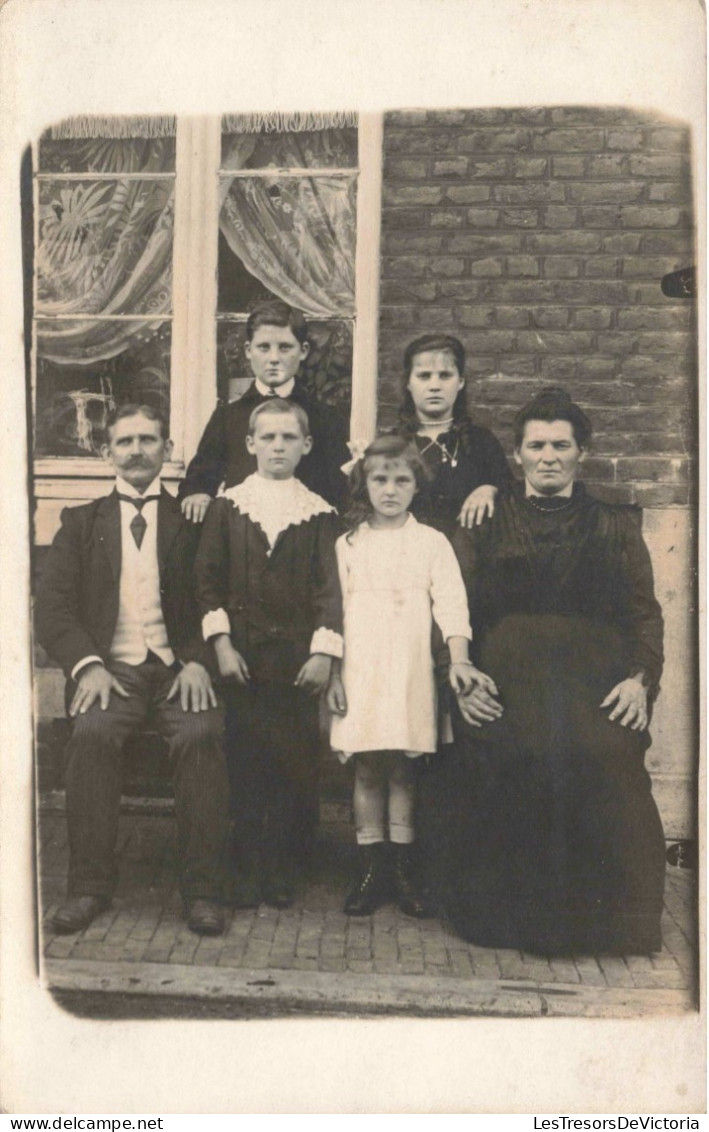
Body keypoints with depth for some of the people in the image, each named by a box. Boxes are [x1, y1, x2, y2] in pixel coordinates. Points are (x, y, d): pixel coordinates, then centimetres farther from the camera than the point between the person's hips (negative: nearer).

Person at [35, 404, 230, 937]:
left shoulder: (192, 520, 14)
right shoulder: (81, 522, 17)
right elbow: (51, 606, 7)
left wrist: (198, 660, -13)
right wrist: (88, 665, -10)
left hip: (178, 668, 0)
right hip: (111, 668, 1)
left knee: (202, 734, -30)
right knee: (92, 733, -30)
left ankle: (202, 887, -18)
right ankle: (90, 884, -15)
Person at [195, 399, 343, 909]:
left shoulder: (320, 513, 5)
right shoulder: (227, 506, 6)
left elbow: (330, 588, 0)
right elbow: (208, 580, 3)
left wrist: (323, 653, -9)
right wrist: (222, 645, -5)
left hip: (299, 658, 0)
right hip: (241, 656, 0)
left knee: (296, 762, 3)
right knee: (244, 761, 3)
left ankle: (283, 867, 18)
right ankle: (248, 867, 17)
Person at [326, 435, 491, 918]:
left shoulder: (432, 542, 6)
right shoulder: (348, 545, 10)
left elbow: (451, 602, -3)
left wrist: (459, 659, -17)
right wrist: (334, 674, 2)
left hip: (411, 671, -1)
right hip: (360, 672, 1)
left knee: (402, 769, 4)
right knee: (367, 770, 4)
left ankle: (403, 868, 16)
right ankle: (371, 869, 15)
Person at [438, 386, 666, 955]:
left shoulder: (616, 527, 19)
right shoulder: (483, 529, 16)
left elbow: (646, 613, 12)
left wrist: (641, 678, -3)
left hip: (597, 689, 1)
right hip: (504, 687, 0)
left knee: (606, 761, -23)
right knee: (515, 764, -23)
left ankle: (597, 922, -3)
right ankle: (512, 919, -4)